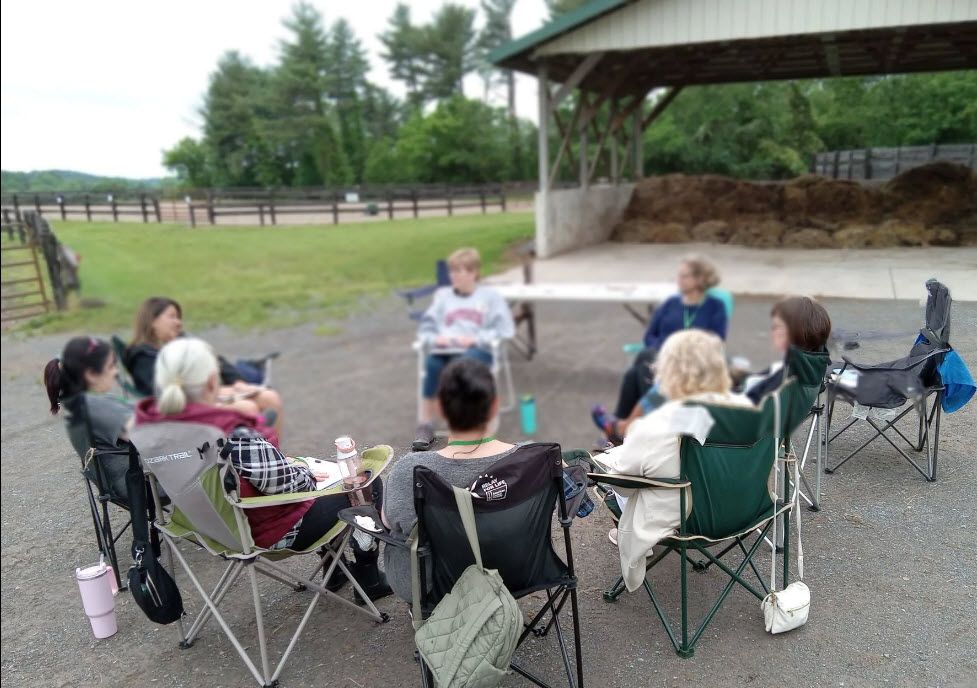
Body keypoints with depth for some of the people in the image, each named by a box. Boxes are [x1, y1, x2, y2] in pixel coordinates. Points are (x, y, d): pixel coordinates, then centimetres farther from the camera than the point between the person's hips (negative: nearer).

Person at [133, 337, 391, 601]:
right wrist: (306, 471, -2)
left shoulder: (151, 426, -10)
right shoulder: (234, 436, -35)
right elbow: (287, 483, -25)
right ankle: (368, 578, 27)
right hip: (273, 533, -8)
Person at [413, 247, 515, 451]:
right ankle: (425, 426, -31)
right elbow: (425, 328, 18)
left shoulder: (490, 295, 16)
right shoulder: (442, 295, 25)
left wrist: (475, 338, -10)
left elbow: (505, 329, 3)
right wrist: (435, 338, -5)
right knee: (432, 363, -35)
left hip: (477, 350, -2)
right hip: (445, 351, 2)